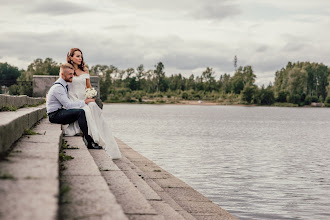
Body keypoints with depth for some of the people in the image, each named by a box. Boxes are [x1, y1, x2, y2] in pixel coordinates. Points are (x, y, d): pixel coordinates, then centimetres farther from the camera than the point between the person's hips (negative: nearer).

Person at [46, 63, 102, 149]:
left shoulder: (65, 85, 13)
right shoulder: (58, 87, -18)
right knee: (80, 112, -27)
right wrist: (84, 102, -15)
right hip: (55, 115, -9)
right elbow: (68, 105, -23)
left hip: (61, 112, 9)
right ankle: (90, 142, -27)